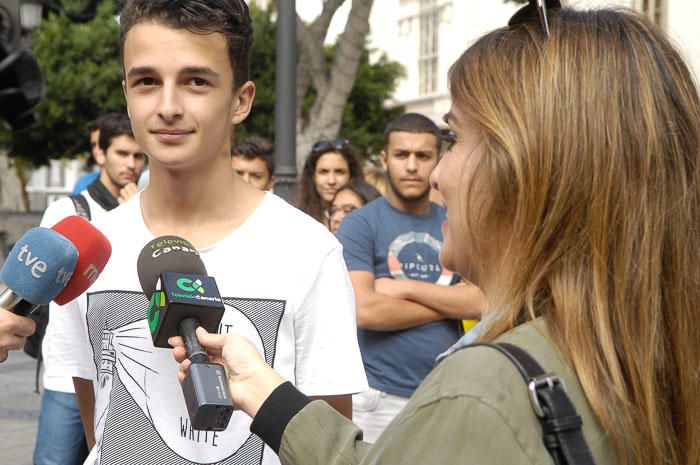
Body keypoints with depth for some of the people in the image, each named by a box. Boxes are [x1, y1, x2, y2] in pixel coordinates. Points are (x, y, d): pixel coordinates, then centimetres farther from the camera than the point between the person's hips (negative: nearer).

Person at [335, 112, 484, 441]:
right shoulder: (359, 225, -3)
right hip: (380, 398, -4)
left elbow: (483, 302, -3)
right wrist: (450, 303, -6)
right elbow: (365, 310, -16)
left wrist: (405, 288, -10)